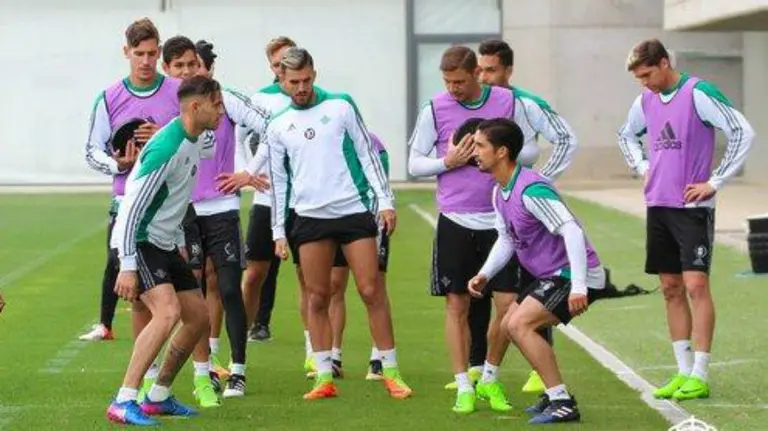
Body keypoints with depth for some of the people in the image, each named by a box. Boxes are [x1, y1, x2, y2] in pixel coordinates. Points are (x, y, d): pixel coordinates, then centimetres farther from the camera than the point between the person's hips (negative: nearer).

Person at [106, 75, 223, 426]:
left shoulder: (195, 141, 4)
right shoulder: (165, 149, -24)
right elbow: (131, 209, -25)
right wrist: (127, 267, -28)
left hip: (165, 244, 10)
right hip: (139, 242, -10)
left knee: (198, 317, 10)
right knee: (167, 311, -26)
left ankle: (159, 397, 22)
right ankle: (123, 403, -25)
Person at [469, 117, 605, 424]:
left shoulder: (530, 189, -25)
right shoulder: (500, 192, 7)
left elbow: (572, 231, -30)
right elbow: (506, 238, 19)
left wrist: (578, 287, -34)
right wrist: (485, 275, 4)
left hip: (573, 273, -11)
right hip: (551, 275, 11)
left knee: (520, 325, -20)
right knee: (509, 326, 15)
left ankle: (563, 404, -15)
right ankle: (555, 394, 24)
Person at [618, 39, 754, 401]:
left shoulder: (698, 93, -12)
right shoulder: (645, 101, 9)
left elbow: (743, 132, -17)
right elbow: (626, 135, 29)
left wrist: (715, 182, -16)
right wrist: (642, 167, 12)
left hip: (693, 207, -7)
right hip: (658, 207, 7)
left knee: (695, 285, -10)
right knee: (671, 288, 8)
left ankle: (700, 376, -7)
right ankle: (683, 371, 14)